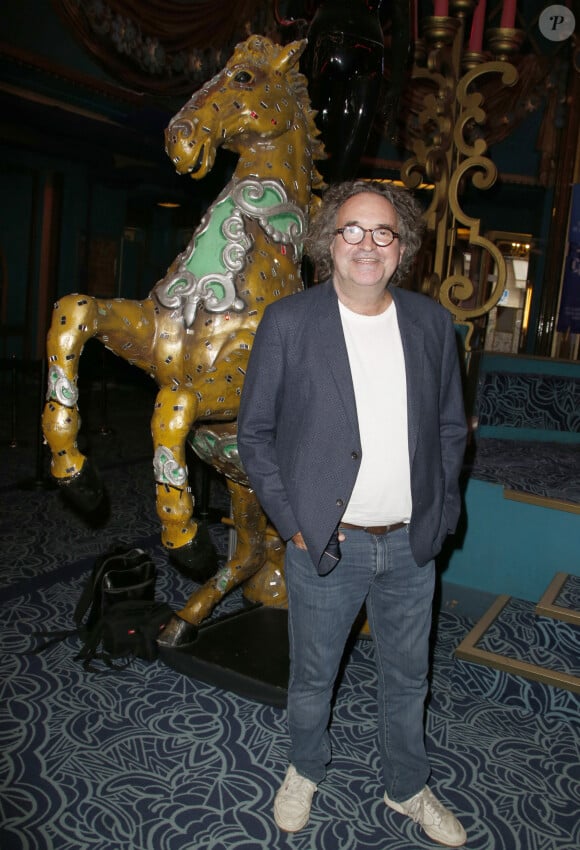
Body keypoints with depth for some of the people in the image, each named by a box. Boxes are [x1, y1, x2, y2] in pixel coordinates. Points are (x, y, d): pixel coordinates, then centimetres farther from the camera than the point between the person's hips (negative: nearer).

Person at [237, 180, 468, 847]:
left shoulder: (432, 323, 1)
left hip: (411, 546, 3)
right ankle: (306, 770, 47)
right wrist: (292, 522, -10)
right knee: (312, 677, 18)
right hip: (324, 544, -2)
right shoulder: (288, 322, -9)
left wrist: (438, 511, 2)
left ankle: (407, 787, 46)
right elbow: (255, 431, -5)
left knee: (406, 679, 21)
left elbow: (450, 425, 9)